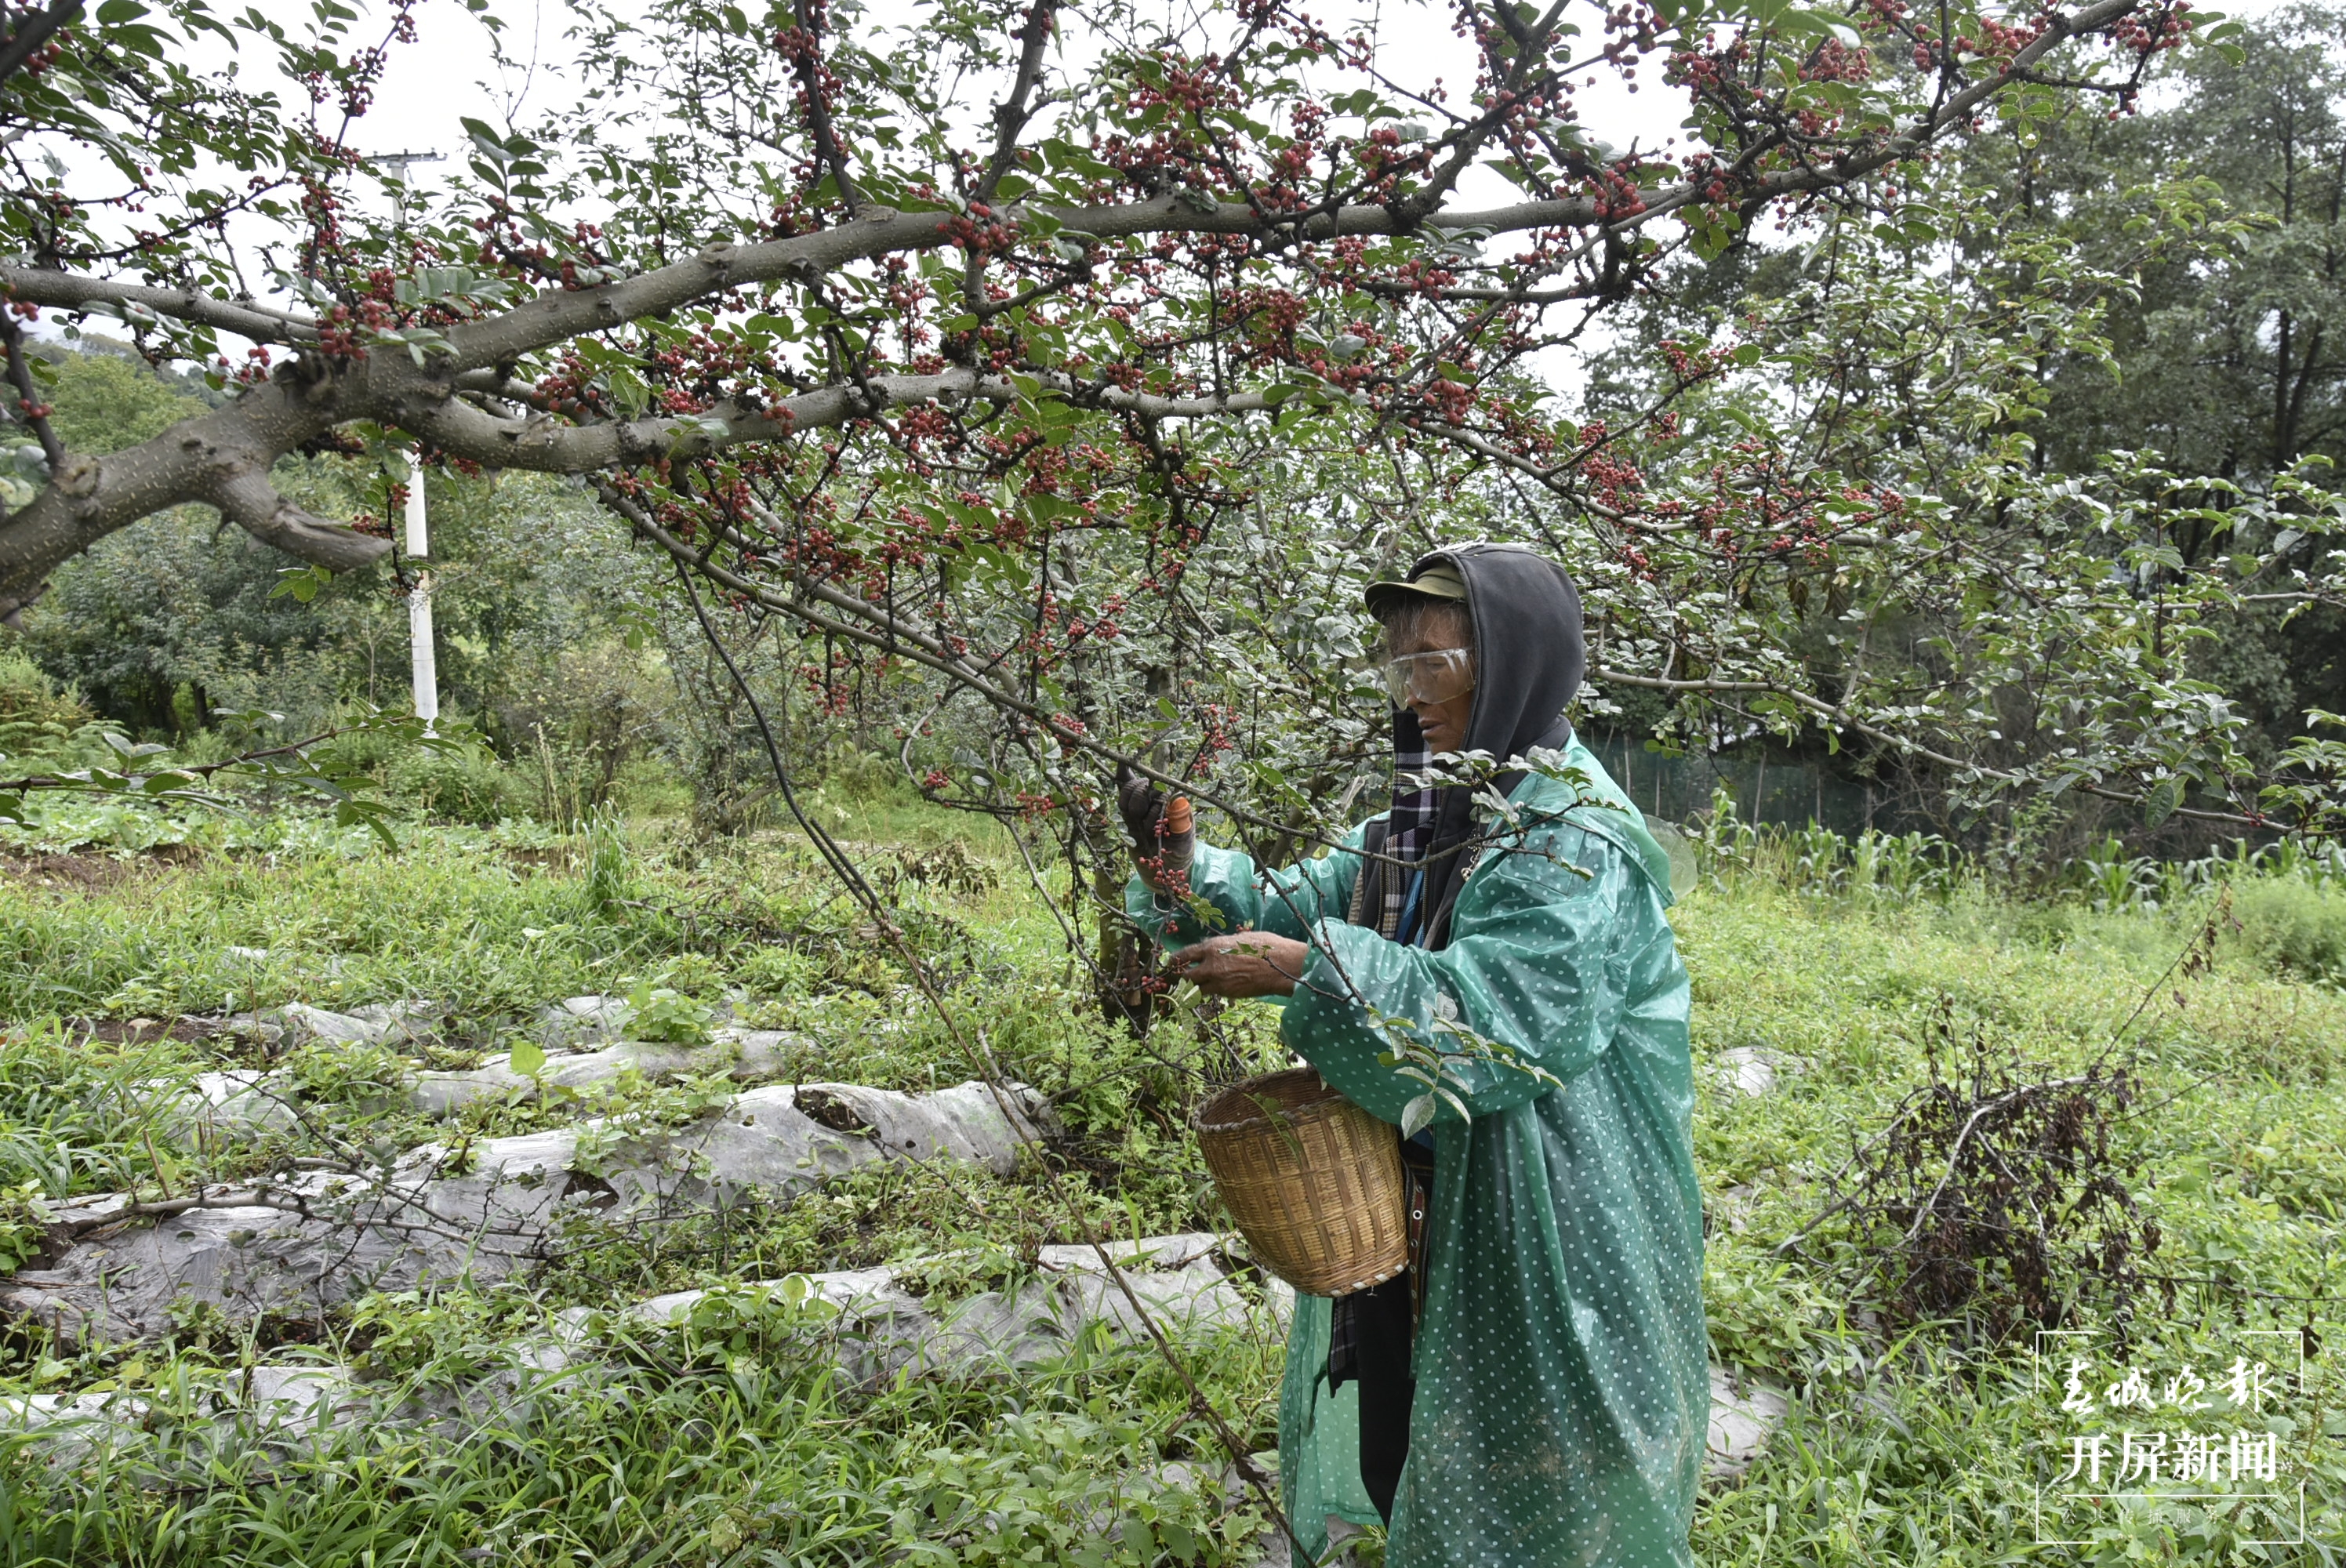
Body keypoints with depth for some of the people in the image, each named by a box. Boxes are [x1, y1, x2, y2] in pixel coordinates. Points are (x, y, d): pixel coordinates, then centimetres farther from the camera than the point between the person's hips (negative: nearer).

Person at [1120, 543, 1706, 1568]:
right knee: (1396, 1460, 21)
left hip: (1540, 1256, -8)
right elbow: (1300, 907, 5)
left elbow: (1488, 1029, -29)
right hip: (1420, 1224, 8)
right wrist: (1182, 858, -11)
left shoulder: (1573, 844, -19)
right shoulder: (1425, 819, 7)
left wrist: (1308, 971, -34)